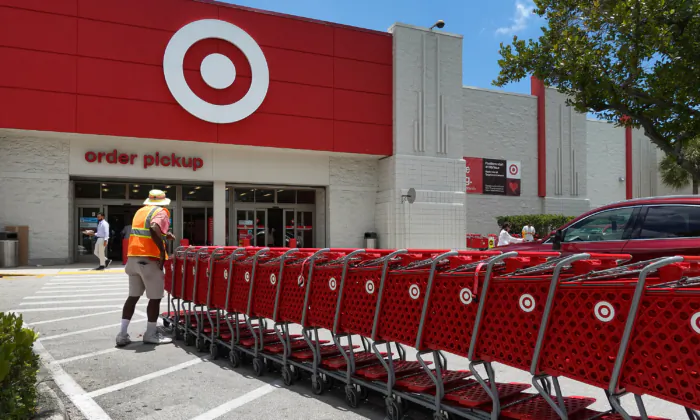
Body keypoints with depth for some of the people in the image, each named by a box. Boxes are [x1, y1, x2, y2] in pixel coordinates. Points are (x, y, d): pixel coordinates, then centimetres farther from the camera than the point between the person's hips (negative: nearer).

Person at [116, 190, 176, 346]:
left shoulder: (140, 211, 20)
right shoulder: (161, 212, -5)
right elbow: (154, 229, -25)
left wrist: (164, 236, 29)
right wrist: (162, 251, -21)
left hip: (133, 257, 8)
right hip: (149, 259, -8)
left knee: (133, 296, 12)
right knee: (155, 298, 3)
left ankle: (123, 334, 9)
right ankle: (151, 334, 10)